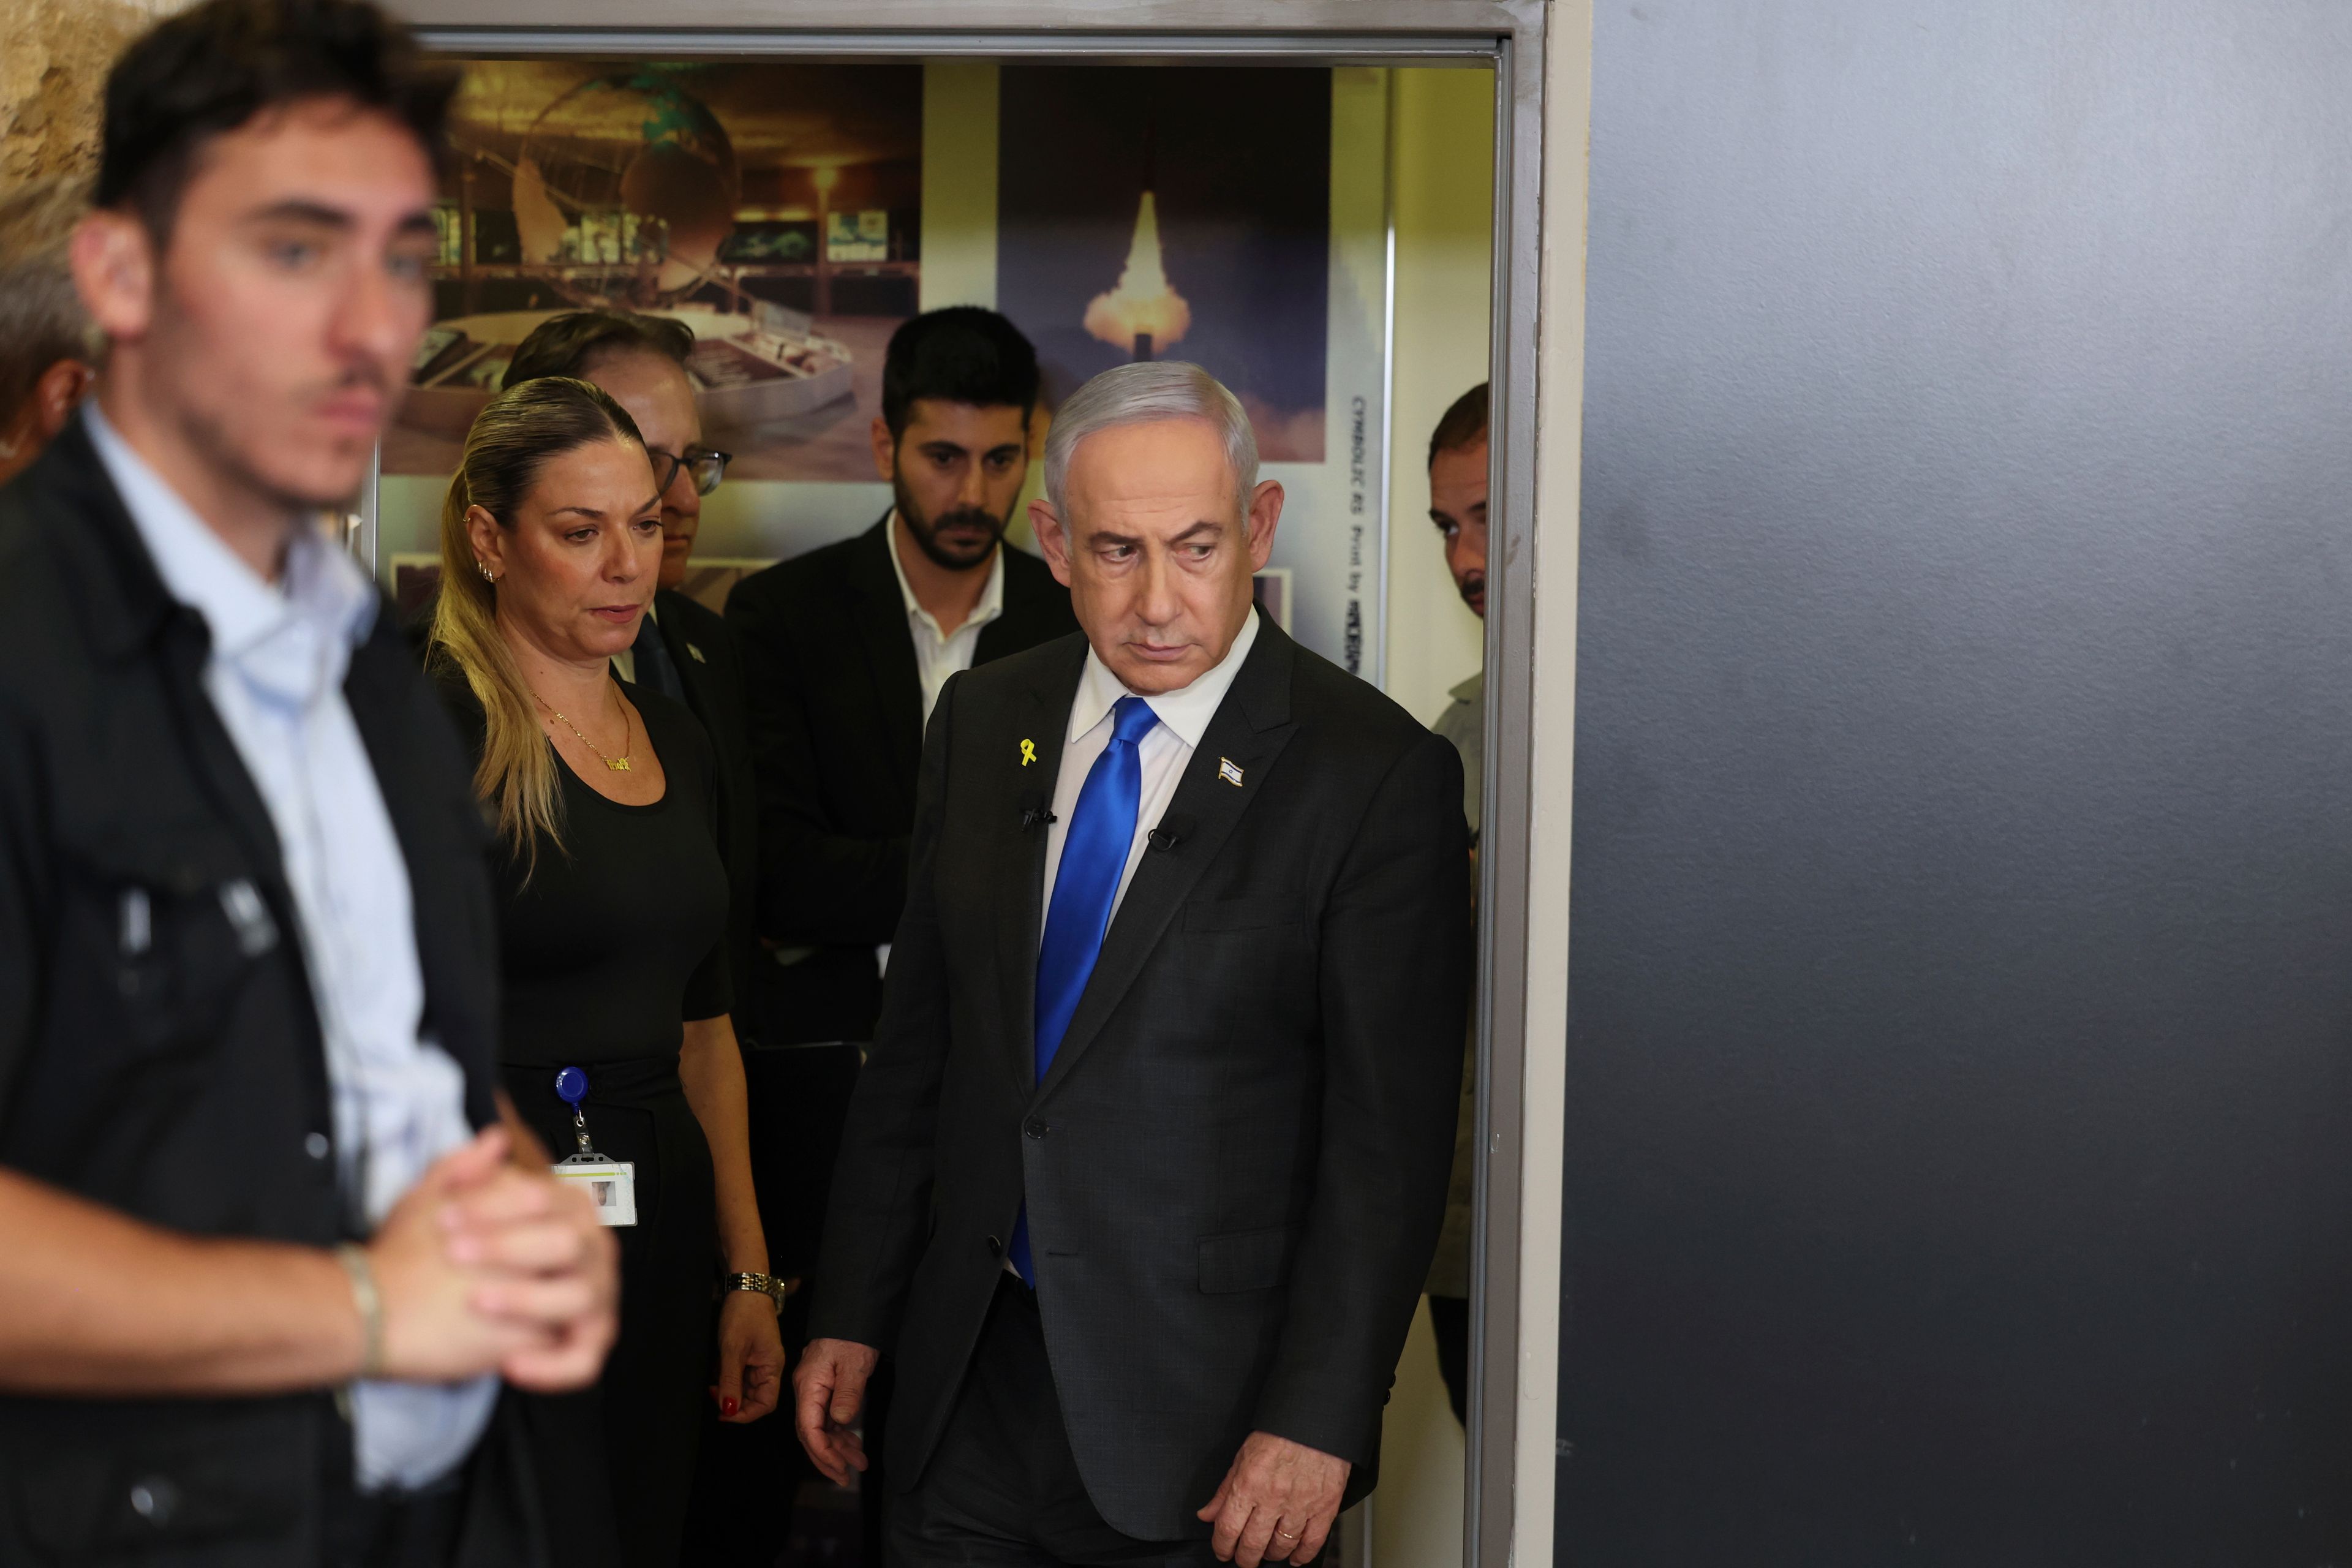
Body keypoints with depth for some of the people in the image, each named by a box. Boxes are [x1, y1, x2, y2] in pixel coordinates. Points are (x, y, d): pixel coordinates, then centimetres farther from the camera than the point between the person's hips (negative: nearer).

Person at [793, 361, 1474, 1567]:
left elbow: (1390, 1136, -12)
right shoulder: (981, 724, 7)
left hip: (1205, 1402, -4)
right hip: (967, 1378, 5)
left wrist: (1320, 1423, -15)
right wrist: (851, 1313, 10)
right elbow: (914, 1042, 11)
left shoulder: (1377, 772, -10)